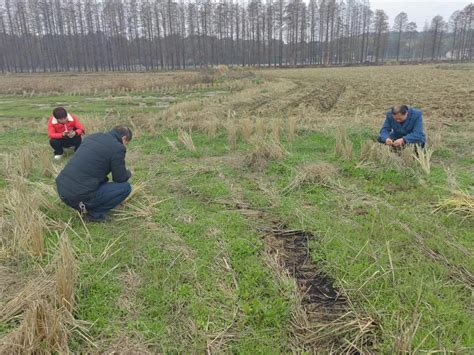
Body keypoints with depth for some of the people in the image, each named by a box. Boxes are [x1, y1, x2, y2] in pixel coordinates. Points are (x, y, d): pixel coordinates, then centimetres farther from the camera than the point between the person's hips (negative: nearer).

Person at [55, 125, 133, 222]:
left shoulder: (92, 136, 15)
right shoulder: (117, 148, -9)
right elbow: (120, 178, 0)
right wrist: (128, 173, 22)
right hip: (79, 197, -8)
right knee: (125, 187, 2)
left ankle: (85, 206, 18)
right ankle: (94, 214, 2)